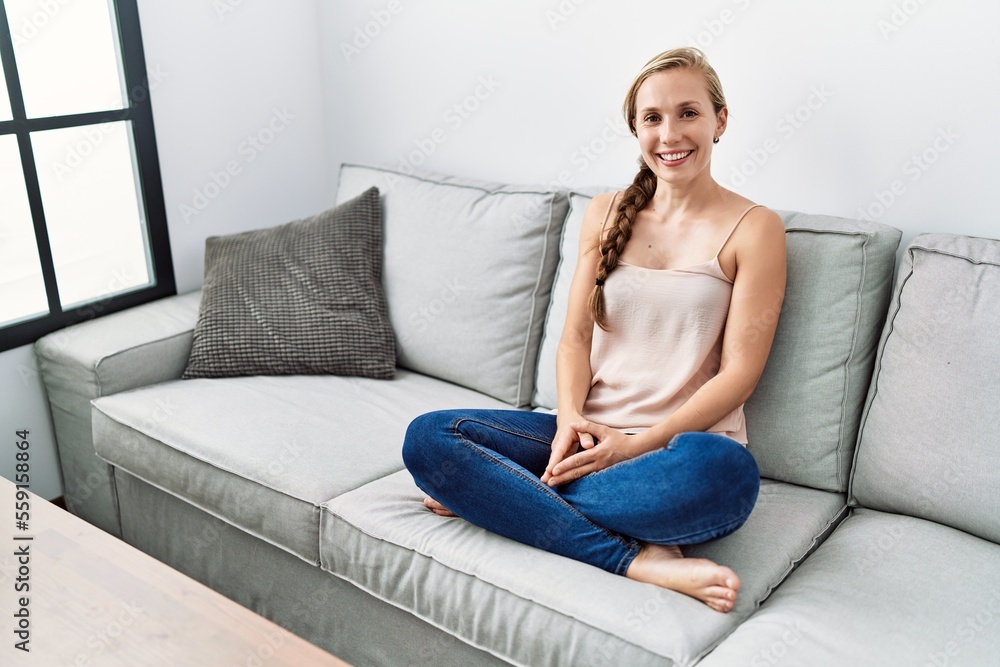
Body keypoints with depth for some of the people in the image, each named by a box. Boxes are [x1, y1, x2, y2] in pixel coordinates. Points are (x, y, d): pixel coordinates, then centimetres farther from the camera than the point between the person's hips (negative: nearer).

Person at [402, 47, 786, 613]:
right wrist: (571, 418, -11)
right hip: (590, 434, 4)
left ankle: (497, 495, -21)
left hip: (681, 445, -3)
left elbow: (740, 372, -6)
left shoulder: (754, 229, 0)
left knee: (725, 470, -41)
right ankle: (638, 558, -25)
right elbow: (576, 336, 9)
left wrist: (634, 444, -15)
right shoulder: (607, 214, 13)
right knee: (427, 436, -18)